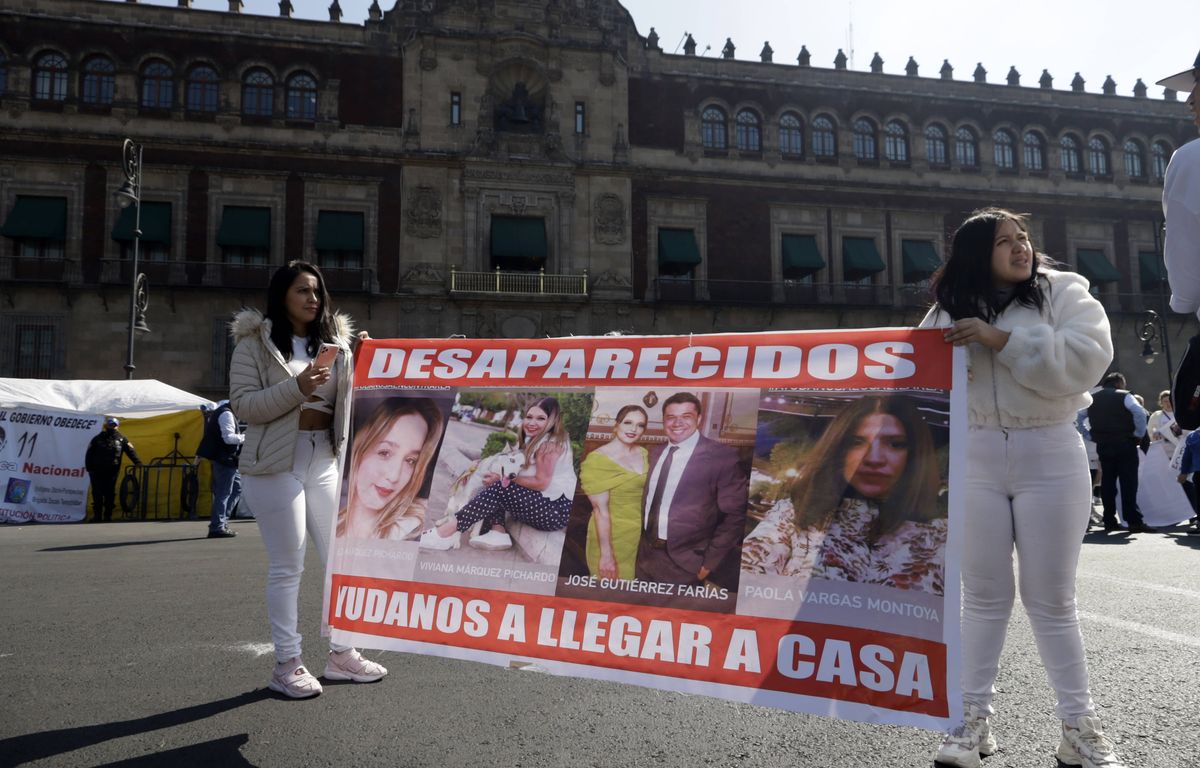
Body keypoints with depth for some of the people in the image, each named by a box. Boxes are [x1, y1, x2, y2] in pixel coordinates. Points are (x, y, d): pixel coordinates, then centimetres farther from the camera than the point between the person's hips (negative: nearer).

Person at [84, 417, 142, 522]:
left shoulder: (121, 439, 7)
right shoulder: (98, 439, 7)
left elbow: (131, 451, 1)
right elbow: (89, 454, 10)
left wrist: (138, 463, -10)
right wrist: (89, 468, 2)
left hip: (112, 473, 0)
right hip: (97, 473, 0)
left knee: (110, 494, 1)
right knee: (97, 494, 0)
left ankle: (108, 516, 8)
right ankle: (97, 516, 6)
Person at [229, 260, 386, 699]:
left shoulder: (334, 342, 13)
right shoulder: (255, 342, 0)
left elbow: (348, 399, 13)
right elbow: (242, 405, -9)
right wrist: (297, 388, -21)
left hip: (325, 461, 5)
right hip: (277, 463, -5)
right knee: (287, 566, -2)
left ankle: (341, 653, 20)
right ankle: (287, 664, 8)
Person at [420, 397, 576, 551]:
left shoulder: (550, 444, -13)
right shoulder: (533, 440, 17)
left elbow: (541, 483, -19)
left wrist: (505, 479, -15)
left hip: (557, 509, -10)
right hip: (543, 502, 10)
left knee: (498, 489, -21)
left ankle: (445, 533, -25)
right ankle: (498, 533, -14)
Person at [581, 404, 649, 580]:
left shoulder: (644, 454, 2)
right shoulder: (598, 459, -18)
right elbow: (600, 509, -19)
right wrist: (606, 554, -20)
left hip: (641, 533, 6)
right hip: (612, 535, -6)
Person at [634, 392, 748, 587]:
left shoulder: (721, 456, -10)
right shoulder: (655, 454, 9)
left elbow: (734, 516, -9)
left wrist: (709, 563, -10)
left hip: (683, 564, -5)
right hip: (646, 556, 6)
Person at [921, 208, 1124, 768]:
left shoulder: (1064, 291, 2)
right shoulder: (950, 309, 10)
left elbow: (1087, 356, -14)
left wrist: (1001, 340, -18)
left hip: (1049, 456, -2)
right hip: (973, 459, 2)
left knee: (1051, 598, 3)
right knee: (983, 594, 6)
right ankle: (974, 716, 15)